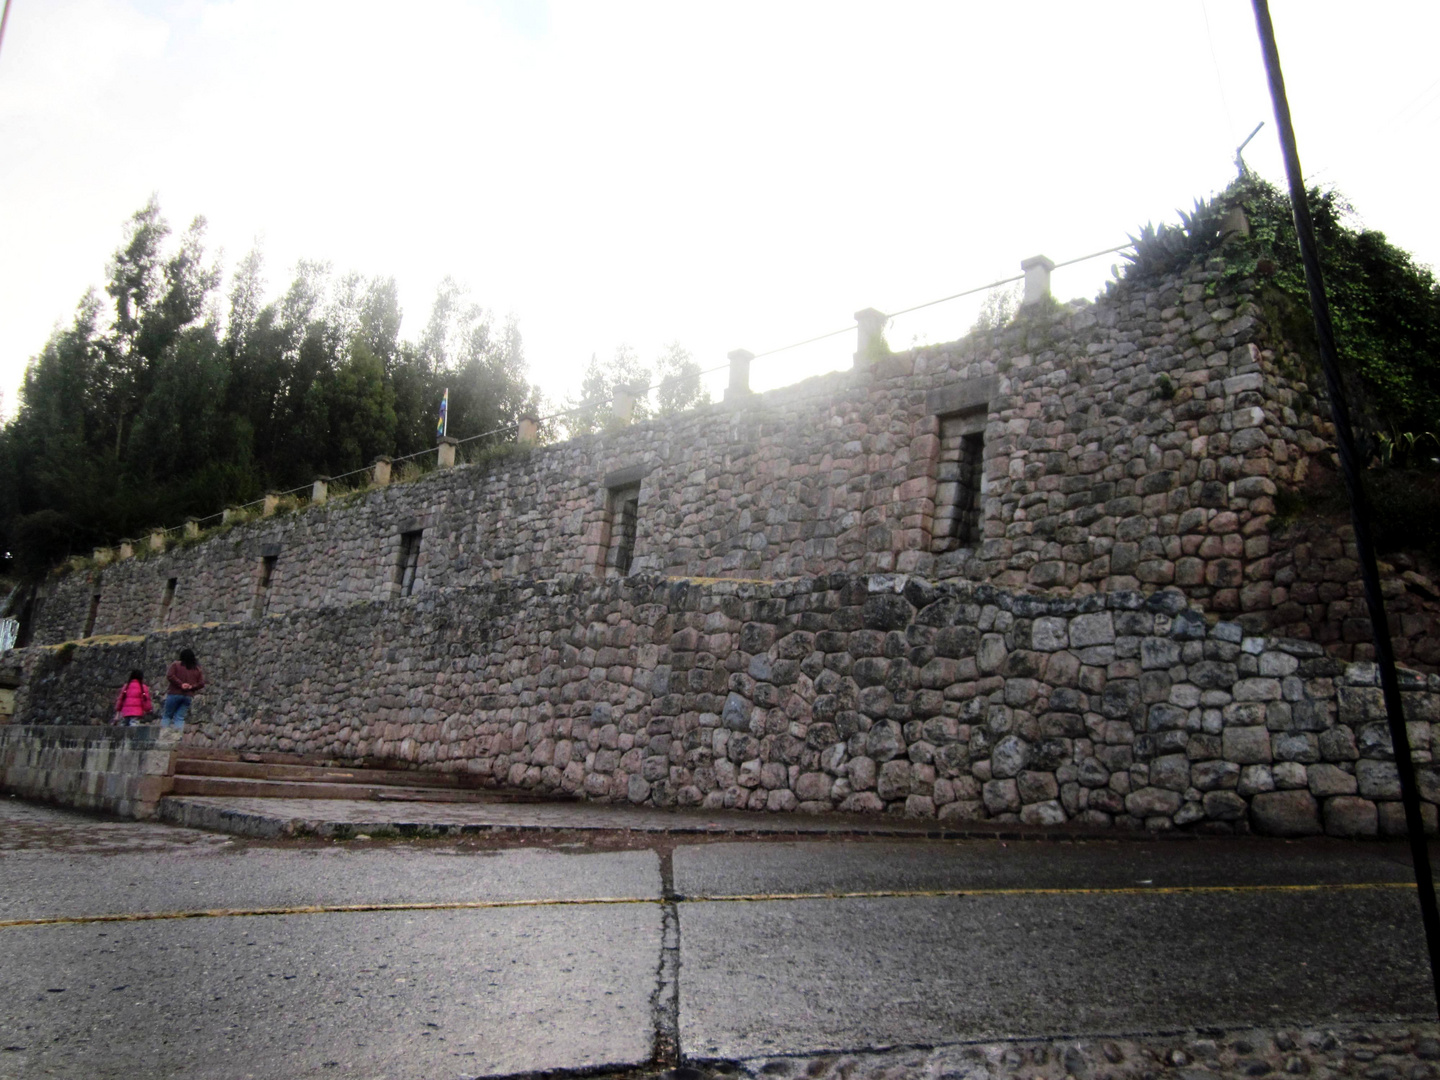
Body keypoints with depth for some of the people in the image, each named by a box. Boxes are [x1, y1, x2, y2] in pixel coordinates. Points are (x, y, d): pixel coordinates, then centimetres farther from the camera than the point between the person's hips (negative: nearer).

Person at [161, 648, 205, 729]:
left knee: (167, 715, 6)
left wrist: (180, 684, -11)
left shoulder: (176, 665, 2)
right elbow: (201, 683, 4)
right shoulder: (197, 669, 11)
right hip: (188, 696, 3)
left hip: (175, 694, -3)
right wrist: (192, 687, -3)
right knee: (180, 717, 6)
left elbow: (169, 676, -11)